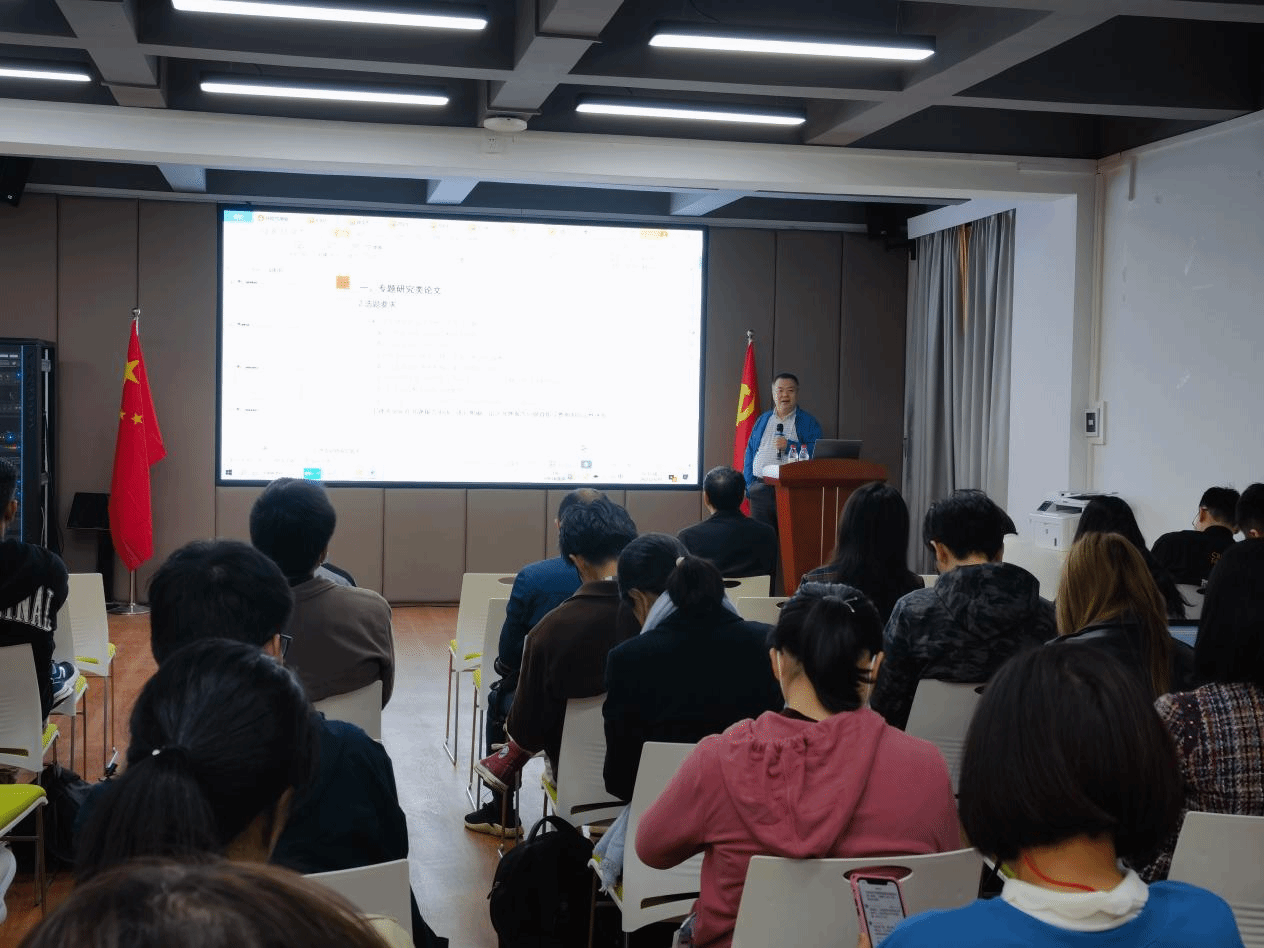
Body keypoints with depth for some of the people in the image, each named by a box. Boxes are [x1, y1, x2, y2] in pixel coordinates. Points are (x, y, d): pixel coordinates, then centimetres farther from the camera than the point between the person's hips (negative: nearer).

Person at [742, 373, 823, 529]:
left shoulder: (809, 423, 8)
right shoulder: (762, 421, 19)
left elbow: (817, 452, -3)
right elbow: (750, 452, 17)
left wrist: (789, 446, -13)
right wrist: (749, 485, 7)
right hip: (761, 490, 3)